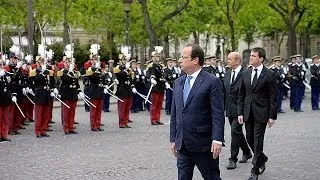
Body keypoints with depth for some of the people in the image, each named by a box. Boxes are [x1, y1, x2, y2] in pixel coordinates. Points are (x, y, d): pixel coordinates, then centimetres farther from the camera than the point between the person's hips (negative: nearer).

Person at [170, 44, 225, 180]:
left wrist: (217, 140, -17)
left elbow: (218, 114, -12)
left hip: (203, 143, -6)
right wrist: (173, 139, 13)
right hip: (182, 145, 6)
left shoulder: (212, 82, -8)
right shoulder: (178, 83, 12)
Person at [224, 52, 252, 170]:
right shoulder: (227, 74, 11)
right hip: (229, 109, 8)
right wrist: (223, 107, 12)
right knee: (237, 132, 16)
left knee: (235, 131, -10)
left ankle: (233, 159, -4)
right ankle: (247, 153, 34)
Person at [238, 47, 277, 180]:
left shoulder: (269, 75, -6)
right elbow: (241, 94, 10)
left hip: (261, 113, -5)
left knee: (257, 141, -3)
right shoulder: (245, 73, 7)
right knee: (250, 139, 11)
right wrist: (240, 112, 4)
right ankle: (262, 159, 36)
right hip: (248, 112, 5)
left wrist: (272, 116, -9)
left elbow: (273, 97, -6)